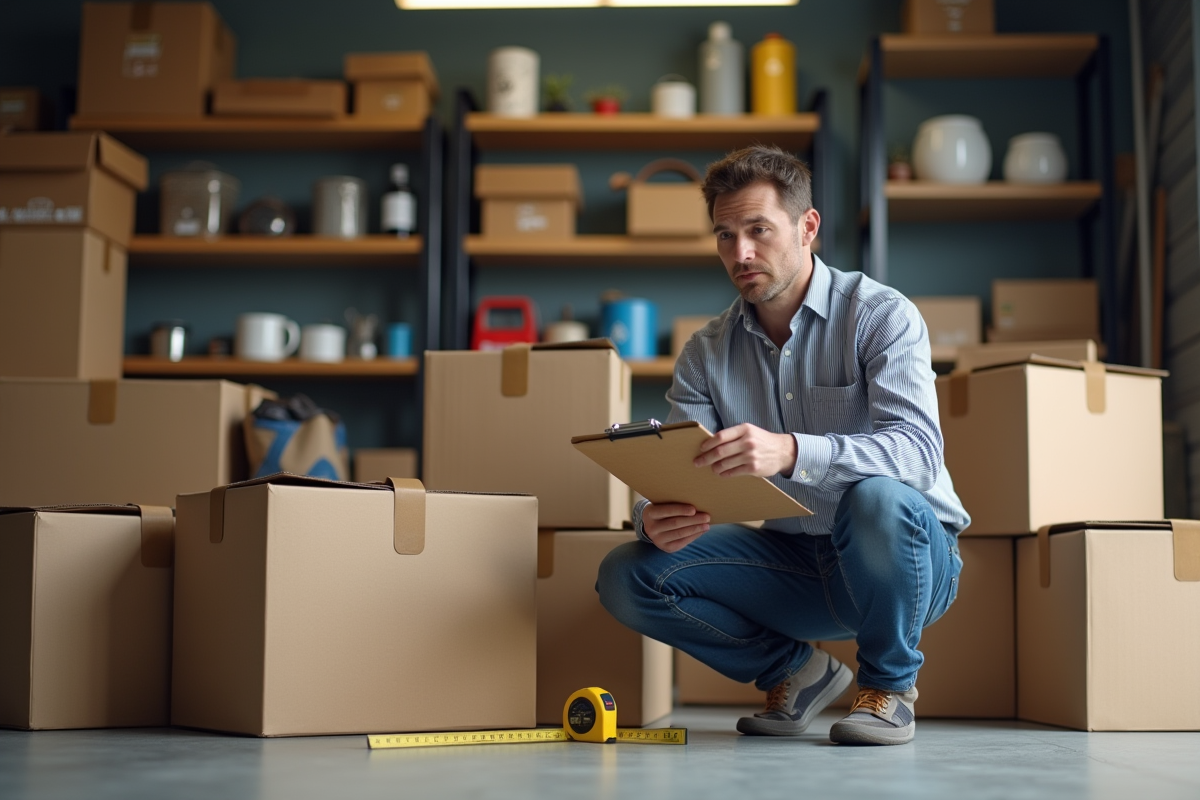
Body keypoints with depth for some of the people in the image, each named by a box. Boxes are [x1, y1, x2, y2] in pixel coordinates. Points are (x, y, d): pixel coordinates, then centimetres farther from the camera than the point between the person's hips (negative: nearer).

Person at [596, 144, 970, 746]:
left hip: (908, 558, -4)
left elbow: (917, 448, -28)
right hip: (791, 563, 4)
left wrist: (791, 452, -46)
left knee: (879, 498, -38)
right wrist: (654, 518, -32)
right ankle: (795, 669, 8)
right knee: (628, 575, -15)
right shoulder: (706, 354, 3)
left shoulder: (881, 315, -11)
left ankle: (890, 682, -8)